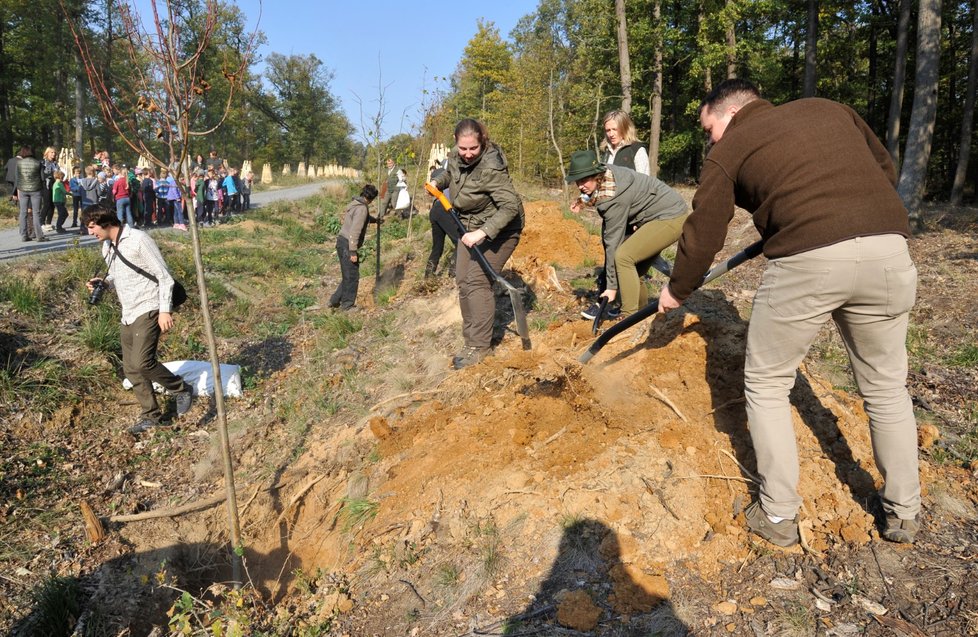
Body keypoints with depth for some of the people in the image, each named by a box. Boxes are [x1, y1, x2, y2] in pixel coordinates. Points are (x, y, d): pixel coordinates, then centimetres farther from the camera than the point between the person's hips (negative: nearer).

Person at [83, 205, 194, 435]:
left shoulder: (138, 240, -14)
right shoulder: (107, 248, 12)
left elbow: (164, 276, -14)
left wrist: (164, 310, -20)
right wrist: (104, 282, 2)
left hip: (148, 310, -9)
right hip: (128, 315, 9)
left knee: (142, 362, -21)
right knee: (131, 369, 10)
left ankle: (181, 390, 2)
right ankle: (151, 416, 21)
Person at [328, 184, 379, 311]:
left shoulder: (355, 203, 12)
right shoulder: (362, 209, -18)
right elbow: (355, 231, -24)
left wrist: (374, 219, 54)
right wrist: (353, 252, -23)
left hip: (342, 241, 10)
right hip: (347, 245, -10)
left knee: (348, 276, 18)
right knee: (352, 276, 2)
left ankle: (335, 301, 25)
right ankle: (347, 305, 13)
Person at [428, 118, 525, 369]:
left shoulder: (491, 169, -29)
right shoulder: (456, 157, -5)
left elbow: (510, 206, -36)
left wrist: (482, 233, -43)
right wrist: (438, 181, 6)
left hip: (498, 229, -8)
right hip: (471, 228, 9)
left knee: (477, 281, -17)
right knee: (463, 280, 7)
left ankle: (479, 346, -10)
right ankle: (471, 340, 17)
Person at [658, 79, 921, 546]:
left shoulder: (728, 151, 12)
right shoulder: (828, 109, 24)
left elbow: (702, 234, 14)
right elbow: (885, 169, 29)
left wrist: (677, 290, 29)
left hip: (806, 261, -4)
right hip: (889, 249, 5)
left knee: (766, 385, 14)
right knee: (885, 386, 21)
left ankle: (778, 515, 20)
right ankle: (903, 513, 32)